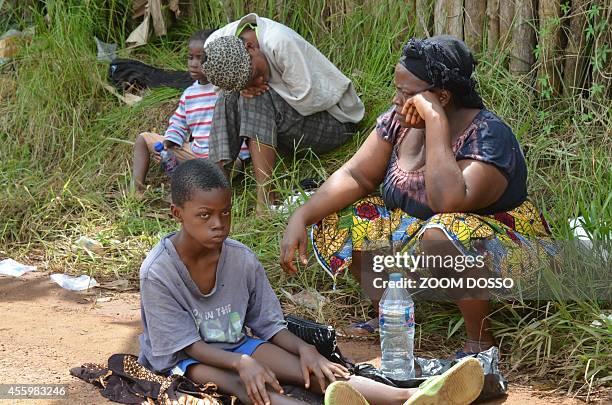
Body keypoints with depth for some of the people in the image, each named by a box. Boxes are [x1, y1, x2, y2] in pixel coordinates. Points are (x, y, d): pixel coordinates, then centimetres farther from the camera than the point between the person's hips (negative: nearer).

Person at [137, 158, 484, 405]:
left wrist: (304, 348, -19)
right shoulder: (158, 273, -20)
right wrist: (242, 363, -35)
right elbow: (187, 344, -20)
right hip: (183, 359, -5)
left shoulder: (242, 260, -6)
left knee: (310, 370, -20)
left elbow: (268, 323, 1)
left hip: (234, 343, 5)